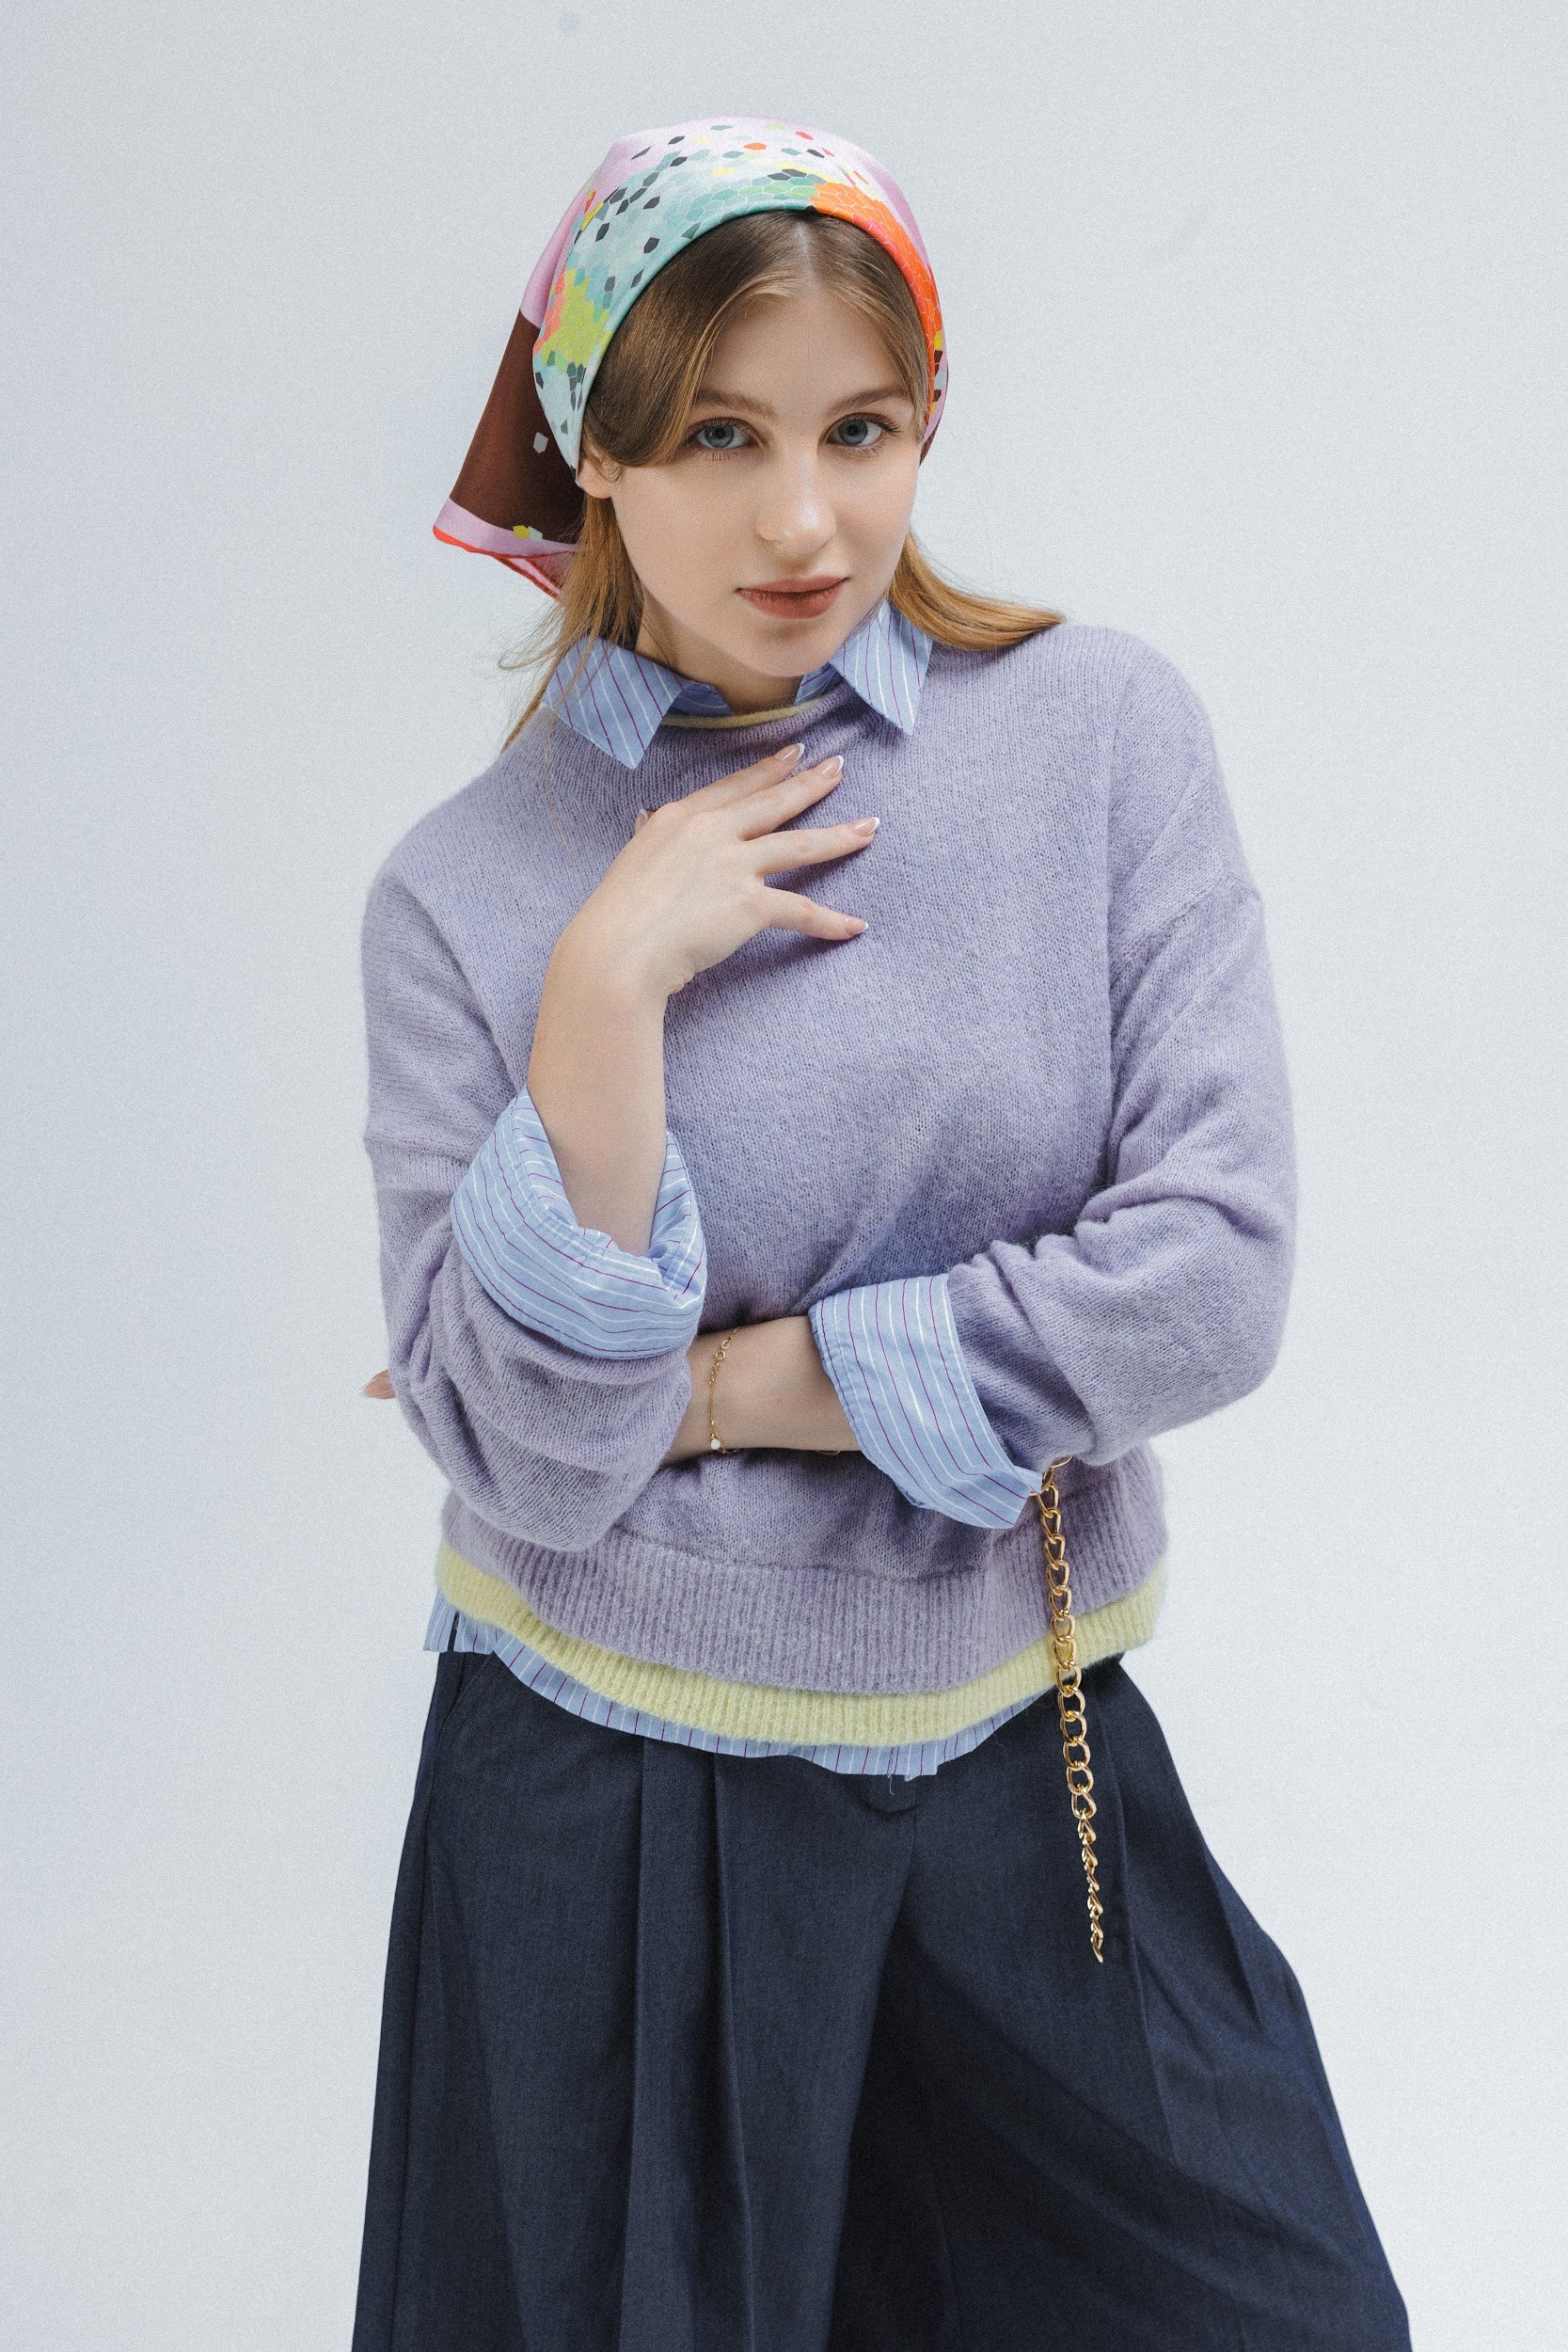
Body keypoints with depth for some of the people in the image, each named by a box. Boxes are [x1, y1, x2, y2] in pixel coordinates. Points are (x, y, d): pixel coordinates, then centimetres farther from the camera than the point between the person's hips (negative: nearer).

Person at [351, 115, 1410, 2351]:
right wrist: (604, 993, -23)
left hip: (1028, 1757, 1)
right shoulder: (466, 887, -8)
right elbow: (531, 1455, -14)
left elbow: (1213, 1280, -14)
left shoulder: (1102, 729, -7)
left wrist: (728, 1383, -13)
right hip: (612, 1809, -1)